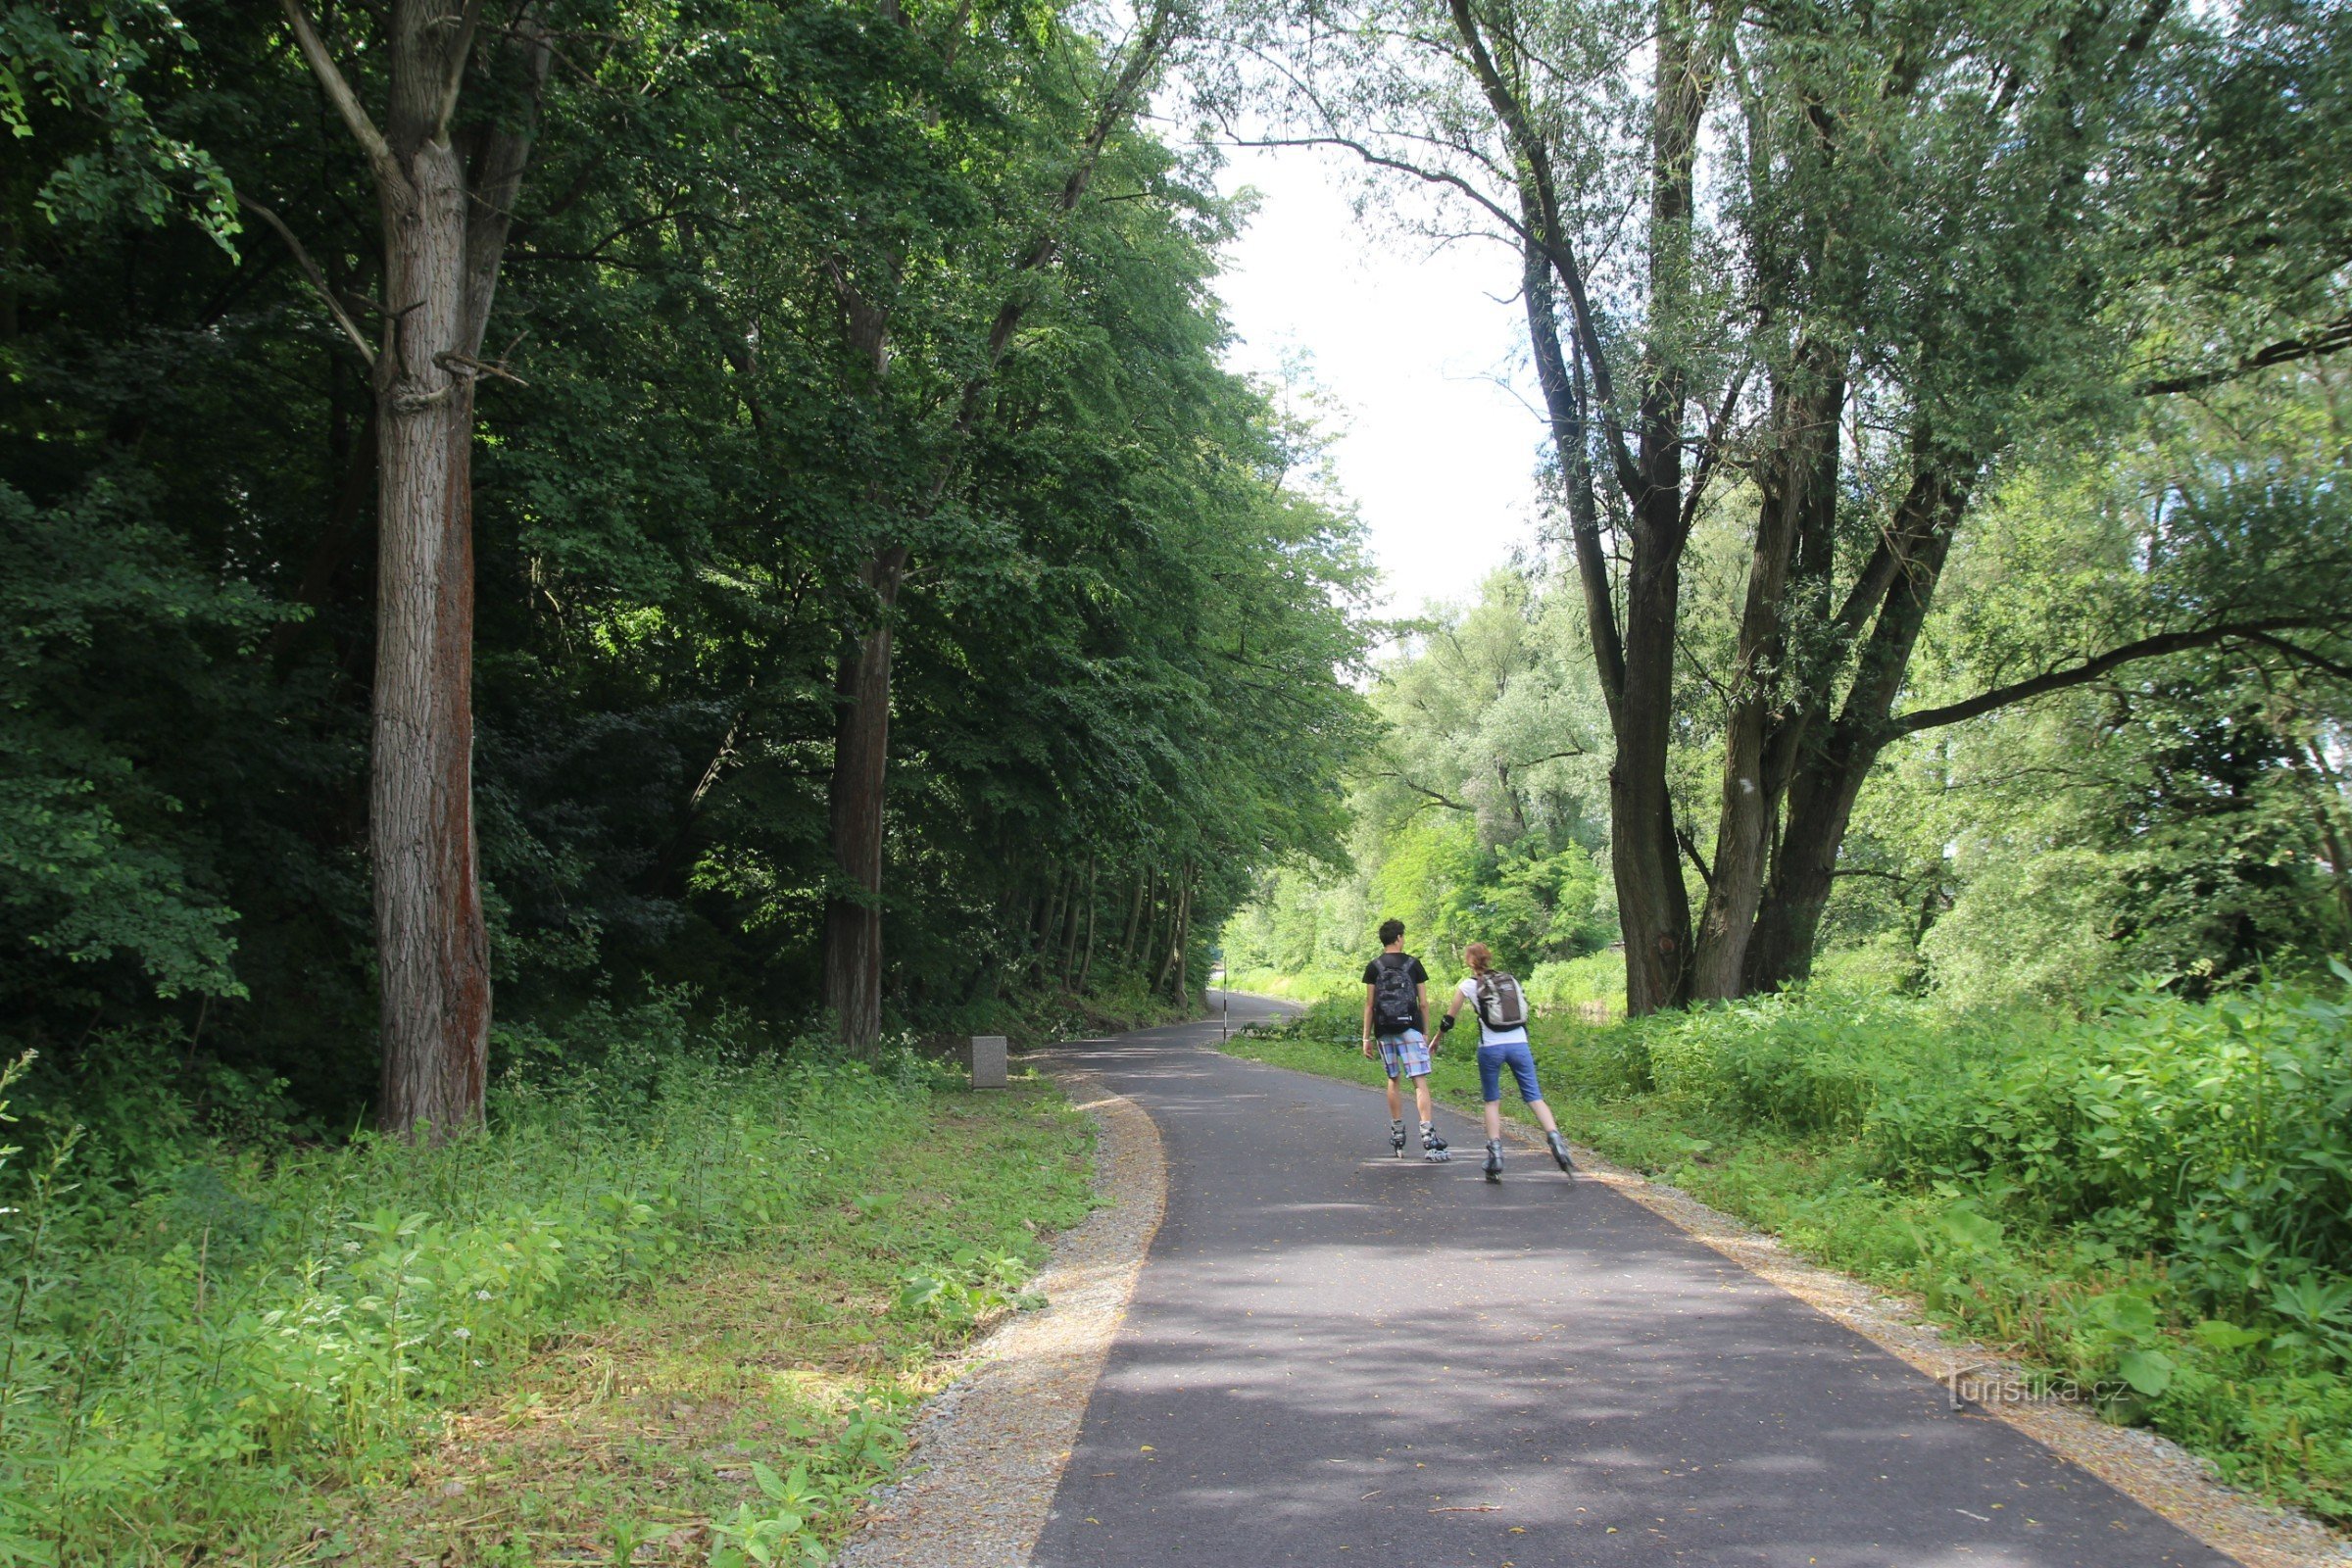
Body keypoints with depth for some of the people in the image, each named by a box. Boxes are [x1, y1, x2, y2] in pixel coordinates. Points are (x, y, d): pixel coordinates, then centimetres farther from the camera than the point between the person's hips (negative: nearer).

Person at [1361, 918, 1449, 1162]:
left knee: (1393, 1080, 16)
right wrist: (1426, 1032, 11)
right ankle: (1429, 1141, -17)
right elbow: (1423, 1003, 2)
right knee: (1420, 1082, -6)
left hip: (1385, 1031, 2)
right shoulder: (1413, 964, 2)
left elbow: (1369, 1004, 2)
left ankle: (1397, 1137, 20)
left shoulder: (1374, 966, 4)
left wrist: (1367, 1037, 6)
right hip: (1410, 1028, -2)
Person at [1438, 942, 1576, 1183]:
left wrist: (1435, 1042, 25)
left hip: (1491, 1048, -2)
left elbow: (1449, 1019, 10)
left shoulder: (1468, 986, 3)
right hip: (1519, 1044, 2)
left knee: (1492, 1101, 10)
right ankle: (1556, 1140, -17)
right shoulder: (1511, 980, 13)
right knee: (1534, 1097, 3)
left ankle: (1495, 1156, -1)